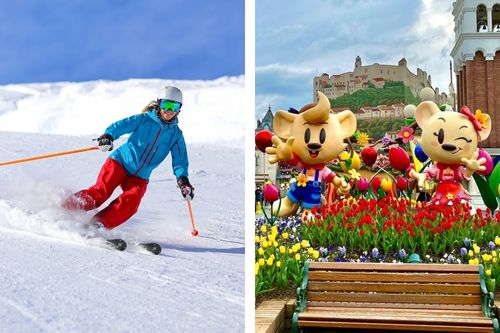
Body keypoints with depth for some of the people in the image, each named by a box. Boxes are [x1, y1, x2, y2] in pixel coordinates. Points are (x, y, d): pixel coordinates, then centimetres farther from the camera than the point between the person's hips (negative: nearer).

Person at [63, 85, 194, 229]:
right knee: (100, 191, -20)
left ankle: (98, 225, -26)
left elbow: (180, 159, 3)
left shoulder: (176, 135, 7)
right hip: (121, 162, -2)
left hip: (140, 177, 2)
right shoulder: (144, 119, -2)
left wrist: (183, 179, -15)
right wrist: (108, 136, -36)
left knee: (132, 200, -25)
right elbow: (122, 125, -15)